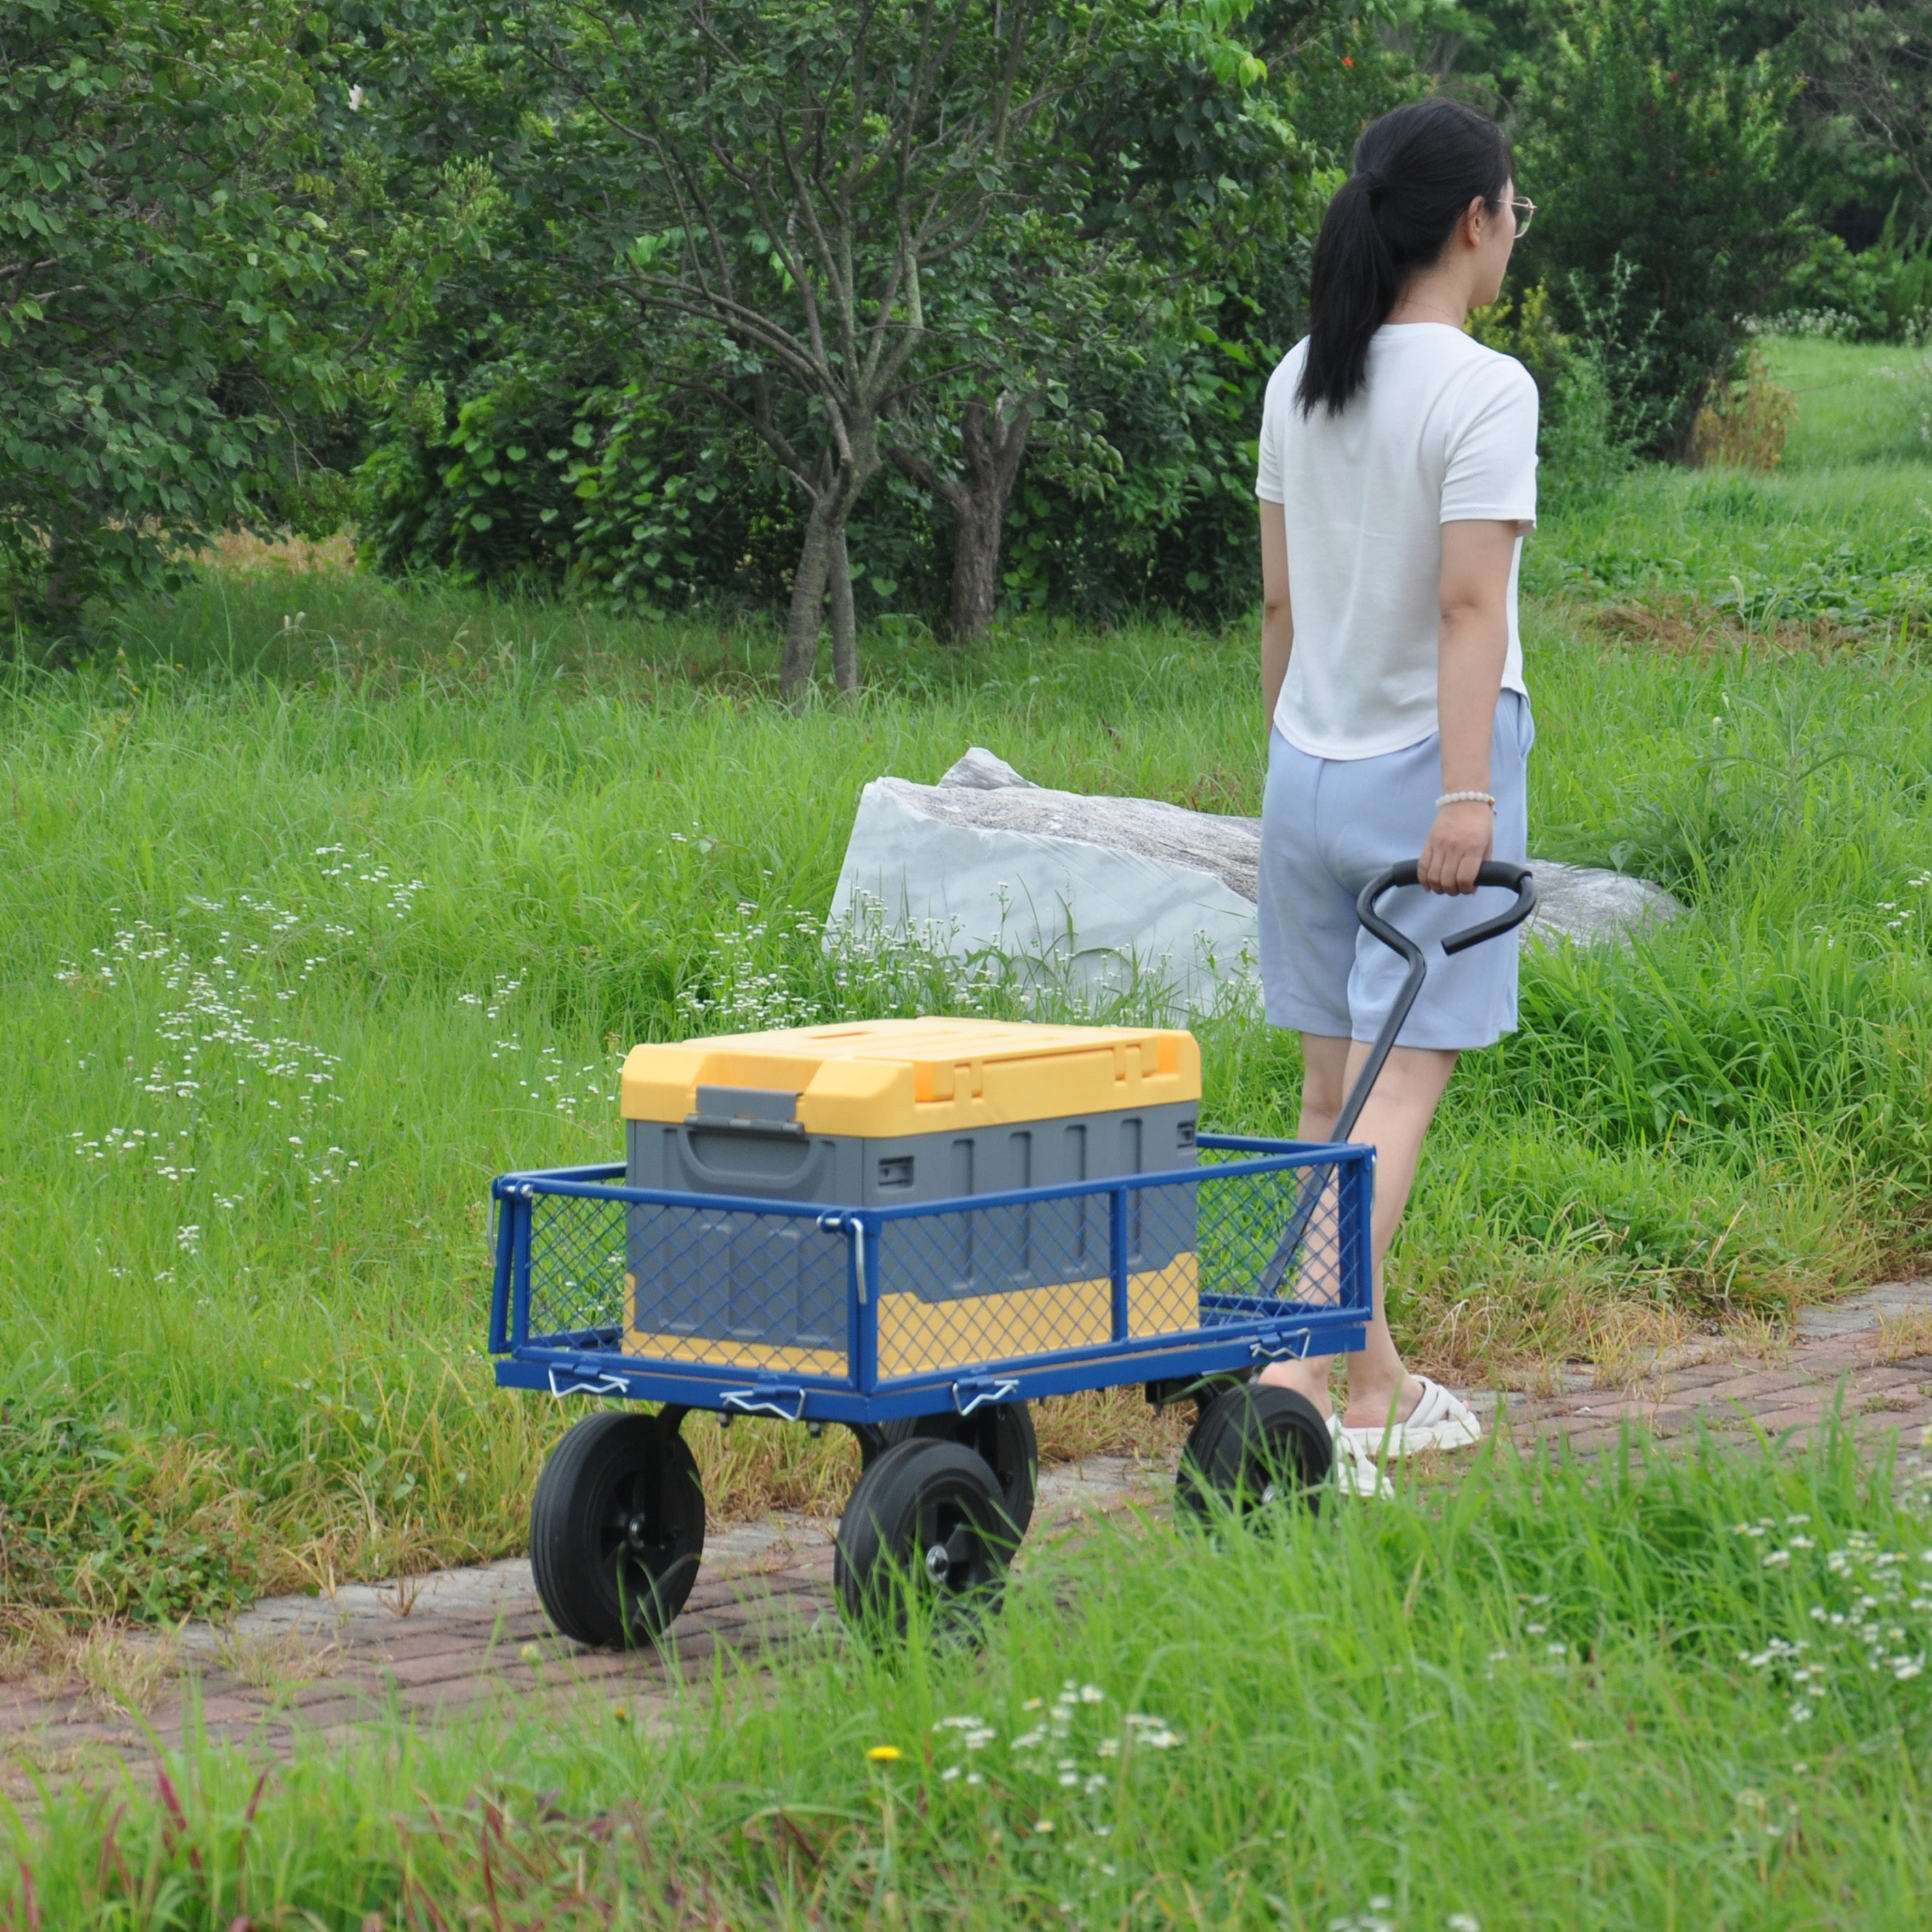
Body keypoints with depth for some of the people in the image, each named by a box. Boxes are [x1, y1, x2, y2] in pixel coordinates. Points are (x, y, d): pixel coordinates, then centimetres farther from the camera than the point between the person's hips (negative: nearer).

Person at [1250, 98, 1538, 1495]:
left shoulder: (1299, 384, 8)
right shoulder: (1483, 392, -12)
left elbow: (1280, 597, 13)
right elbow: (1470, 604, -19)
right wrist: (1467, 793, -22)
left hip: (1309, 770, 7)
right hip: (1427, 765, -7)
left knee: (1334, 1089, 11)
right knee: (1400, 1088, -7)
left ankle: (1378, 1386, 21)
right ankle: (1299, 1374, -18)